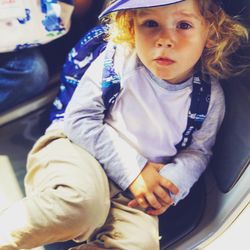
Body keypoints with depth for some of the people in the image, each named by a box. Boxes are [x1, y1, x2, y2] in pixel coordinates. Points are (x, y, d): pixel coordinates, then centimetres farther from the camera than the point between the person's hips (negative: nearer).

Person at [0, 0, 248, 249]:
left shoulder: (210, 95, -3)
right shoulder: (118, 60, -12)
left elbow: (198, 150, 11)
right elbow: (80, 119, -11)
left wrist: (171, 183, -12)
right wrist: (133, 169, -17)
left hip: (131, 192, 3)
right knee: (82, 202, -37)